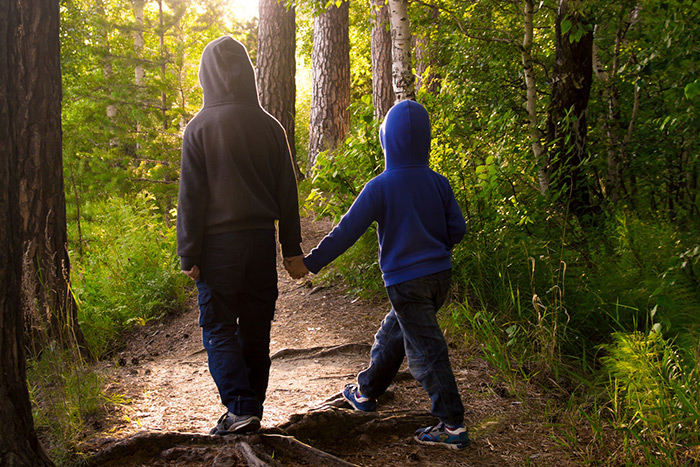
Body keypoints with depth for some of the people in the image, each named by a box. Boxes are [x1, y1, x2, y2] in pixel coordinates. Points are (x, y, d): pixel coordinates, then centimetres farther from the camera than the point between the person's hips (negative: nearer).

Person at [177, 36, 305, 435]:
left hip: (219, 243, -4)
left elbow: (191, 196, -8)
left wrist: (189, 254, -4)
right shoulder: (269, 126, 3)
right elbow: (287, 191, 7)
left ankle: (239, 409, -6)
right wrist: (292, 247, 13)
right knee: (256, 328, 12)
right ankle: (254, 410, 21)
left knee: (219, 328, 5)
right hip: (261, 238, 4)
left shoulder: (199, 128, -8)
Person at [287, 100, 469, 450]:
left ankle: (453, 424, 3)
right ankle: (366, 390, 39)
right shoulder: (438, 183, 1)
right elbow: (457, 229, 5)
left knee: (426, 350, -1)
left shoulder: (380, 187, -13)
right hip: (440, 276, 7)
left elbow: (347, 231, -13)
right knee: (393, 332, 23)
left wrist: (310, 263, -4)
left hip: (405, 282, -6)